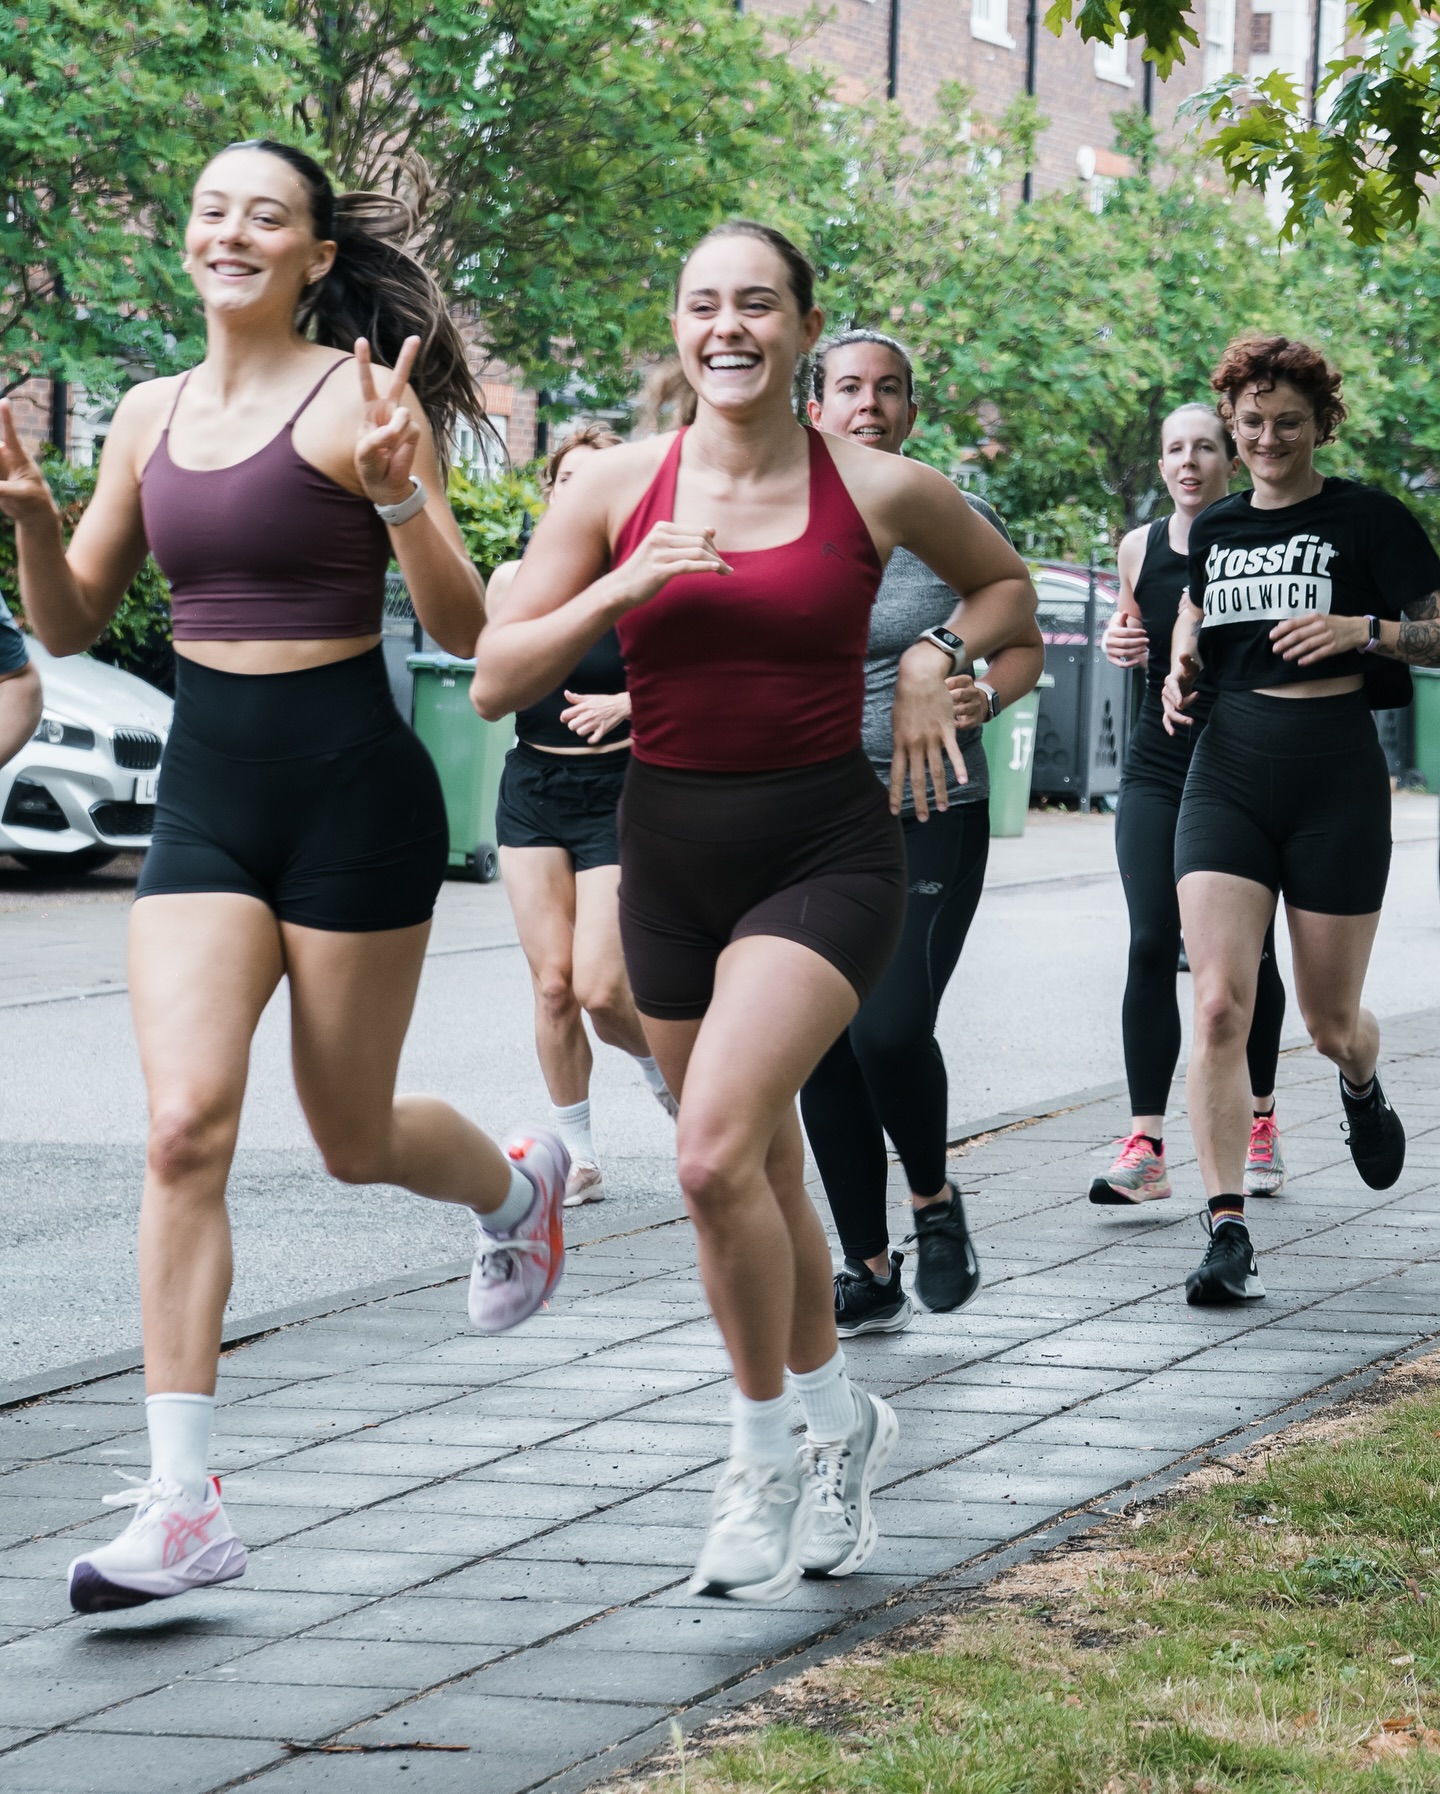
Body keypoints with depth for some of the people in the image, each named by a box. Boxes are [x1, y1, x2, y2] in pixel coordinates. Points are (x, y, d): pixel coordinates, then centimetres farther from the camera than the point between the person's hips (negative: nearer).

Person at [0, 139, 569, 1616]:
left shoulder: (360, 399, -8)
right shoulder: (153, 415, 9)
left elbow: (464, 631, -10)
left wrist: (398, 495, -27)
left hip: (350, 787, -4)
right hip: (204, 792, 4)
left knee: (352, 1137, 10)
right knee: (184, 1123, -12)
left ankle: (516, 1184, 46)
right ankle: (182, 1505, -12)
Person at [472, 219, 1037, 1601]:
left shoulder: (879, 492, -4)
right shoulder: (620, 486, -2)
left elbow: (1006, 583, 16)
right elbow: (495, 682, -3)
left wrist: (937, 656, -2)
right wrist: (621, 589, -16)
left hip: (826, 850, -4)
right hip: (671, 849, 4)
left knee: (717, 1154, -21)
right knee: (759, 1173, 16)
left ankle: (769, 1453, -3)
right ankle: (836, 1424, 38)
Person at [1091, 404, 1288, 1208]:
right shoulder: (1140, 547, 6)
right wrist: (1122, 641, 1)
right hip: (1160, 766, 2)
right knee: (1152, 945, -11)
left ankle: (1260, 1121, 28)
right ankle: (1145, 1148, -15)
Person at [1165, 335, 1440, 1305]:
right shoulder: (1212, 529, 12)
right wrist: (1181, 666, 7)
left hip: (1336, 776, -3)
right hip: (1227, 774, 3)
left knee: (1331, 1021, 7)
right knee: (1219, 1005, -14)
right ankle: (1229, 1232, -14)